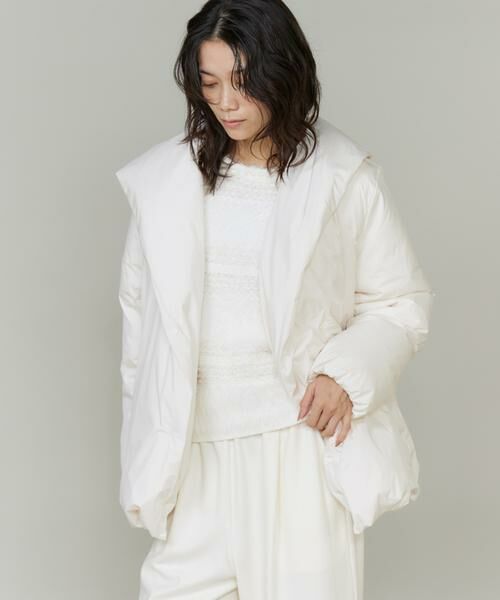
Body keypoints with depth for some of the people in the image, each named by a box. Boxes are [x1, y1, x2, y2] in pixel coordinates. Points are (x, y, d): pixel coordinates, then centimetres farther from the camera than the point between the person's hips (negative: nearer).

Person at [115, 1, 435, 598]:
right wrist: (149, 419, 8)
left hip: (303, 430, -2)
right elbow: (138, 302, 11)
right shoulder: (165, 178, 3)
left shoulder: (344, 177, -4)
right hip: (197, 435, 2)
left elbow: (401, 301, 2)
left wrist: (348, 374, -14)